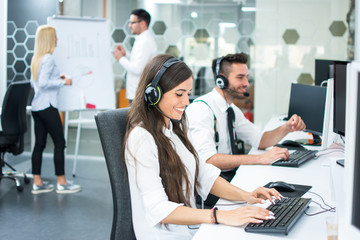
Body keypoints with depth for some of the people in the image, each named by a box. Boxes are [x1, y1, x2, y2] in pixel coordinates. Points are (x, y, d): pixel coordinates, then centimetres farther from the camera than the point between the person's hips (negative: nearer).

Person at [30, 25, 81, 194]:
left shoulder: (36, 58, 14)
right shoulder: (48, 58, -14)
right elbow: (43, 83, -22)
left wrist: (56, 77, 19)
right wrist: (63, 81, -13)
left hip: (36, 106, 9)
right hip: (47, 106, -9)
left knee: (39, 144, 9)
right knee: (59, 143, -1)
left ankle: (37, 183, 13)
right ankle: (61, 183, 4)